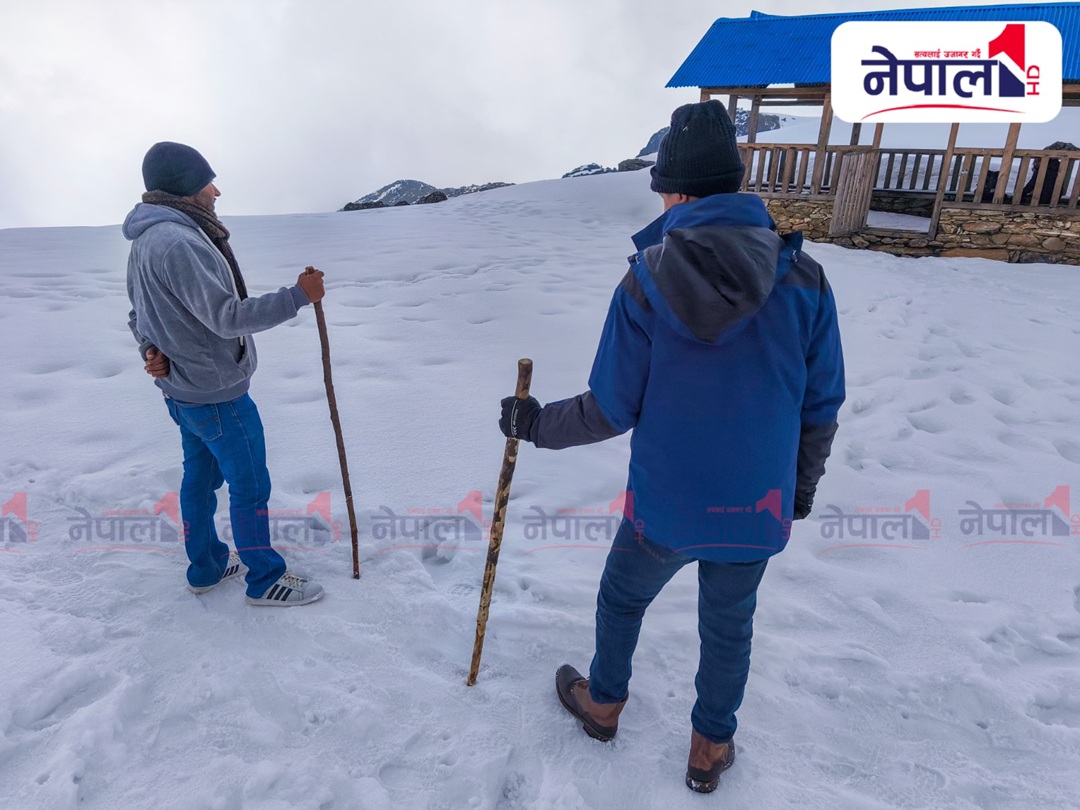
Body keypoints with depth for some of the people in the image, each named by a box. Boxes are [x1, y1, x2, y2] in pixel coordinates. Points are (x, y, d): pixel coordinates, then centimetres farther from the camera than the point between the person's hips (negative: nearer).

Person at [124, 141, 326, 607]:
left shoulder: (145, 241, 9)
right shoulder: (177, 242, -24)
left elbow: (139, 314, 15)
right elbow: (227, 316, -27)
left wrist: (152, 349, -1)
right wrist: (298, 296, -26)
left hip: (180, 388, 10)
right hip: (218, 393, -10)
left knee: (200, 477, 20)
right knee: (250, 486, 3)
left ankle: (206, 567, 36)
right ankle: (265, 580, 17)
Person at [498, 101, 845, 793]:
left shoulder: (645, 282, -16)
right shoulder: (804, 278, -10)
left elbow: (611, 411, -12)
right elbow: (821, 407, -2)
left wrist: (537, 424, 6)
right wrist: (802, 486, 15)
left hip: (664, 506, -1)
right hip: (759, 509, 2)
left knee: (623, 598, 26)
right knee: (729, 626, 24)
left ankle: (603, 704, 50)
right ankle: (711, 750, 45)